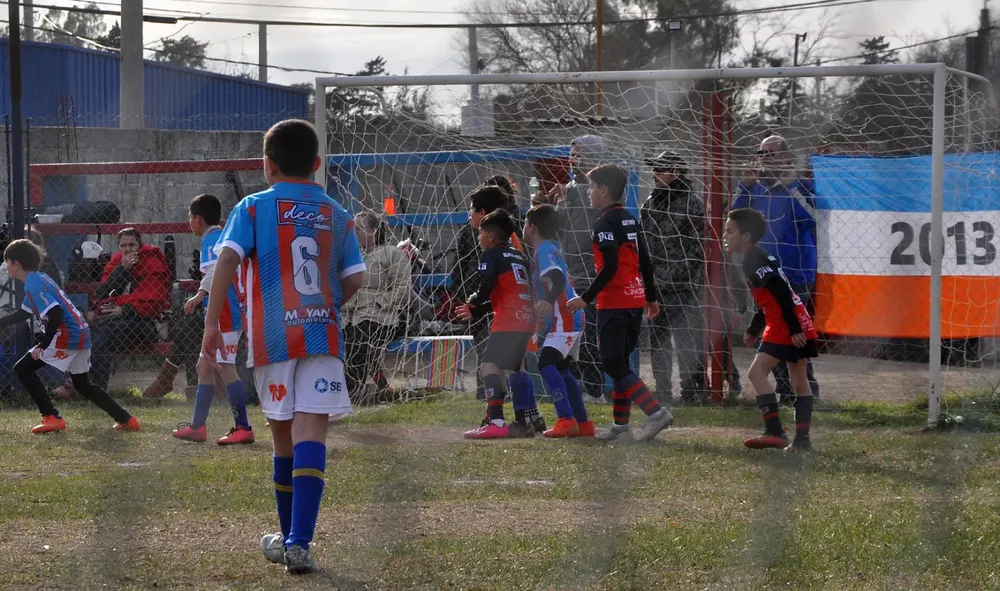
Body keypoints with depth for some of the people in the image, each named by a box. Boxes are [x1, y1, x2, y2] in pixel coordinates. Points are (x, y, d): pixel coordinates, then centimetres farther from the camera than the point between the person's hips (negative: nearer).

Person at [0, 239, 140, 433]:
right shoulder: (39, 279, 18)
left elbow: (56, 314, -25)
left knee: (23, 369, -3)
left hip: (67, 335, -10)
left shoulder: (33, 284, -13)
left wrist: (43, 344, -22)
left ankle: (51, 417, -5)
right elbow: (23, 314, 29)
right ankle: (126, 419, 19)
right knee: (83, 385, 23)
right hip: (81, 333, 10)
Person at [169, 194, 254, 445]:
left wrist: (200, 294, -41)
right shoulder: (224, 236, 20)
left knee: (224, 367, -14)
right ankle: (197, 427, 19)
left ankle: (243, 428, -17)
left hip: (225, 313, -11)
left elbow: (217, 268, -28)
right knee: (205, 367, 15)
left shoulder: (211, 238, -9)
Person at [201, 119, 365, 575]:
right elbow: (353, 280, 7)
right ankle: (298, 543, -23)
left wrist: (212, 325, -7)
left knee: (283, 434, 14)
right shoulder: (337, 216, 12)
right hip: (323, 335, 0)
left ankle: (290, 537, 28)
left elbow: (226, 261, -8)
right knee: (311, 433, -10)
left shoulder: (253, 208, 5)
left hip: (273, 339, 0)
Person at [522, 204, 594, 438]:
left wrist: (549, 301, -48)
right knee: (561, 370, 15)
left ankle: (566, 420, -32)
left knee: (546, 364, -21)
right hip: (571, 318, 11)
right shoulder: (550, 249, 19)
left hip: (565, 319, -11)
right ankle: (583, 424, 18)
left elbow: (558, 279, -29)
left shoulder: (544, 250, -12)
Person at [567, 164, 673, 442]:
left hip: (614, 303, -9)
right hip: (635, 301, 9)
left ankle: (656, 412, -18)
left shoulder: (605, 223, -13)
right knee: (620, 363, 15)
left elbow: (610, 266, -21)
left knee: (613, 364, -7)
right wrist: (651, 298, 26)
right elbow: (645, 261, 18)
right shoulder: (630, 221, 14)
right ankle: (620, 424, 18)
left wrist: (586, 298, -18)